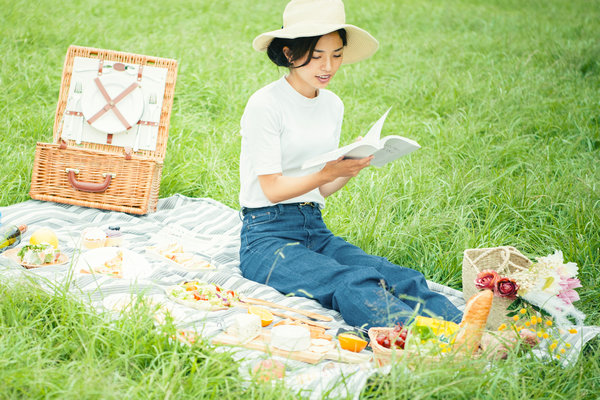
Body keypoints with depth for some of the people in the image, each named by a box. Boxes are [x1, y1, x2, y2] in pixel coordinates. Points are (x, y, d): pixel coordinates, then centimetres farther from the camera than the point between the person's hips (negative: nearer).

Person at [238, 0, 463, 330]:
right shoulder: (265, 105, -9)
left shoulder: (333, 105, 13)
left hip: (315, 229, 6)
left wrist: (354, 166, -6)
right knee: (354, 285, -34)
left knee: (399, 278, -24)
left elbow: (322, 189, 14)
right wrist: (330, 172, -26)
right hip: (268, 236, -6)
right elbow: (273, 189, -12)